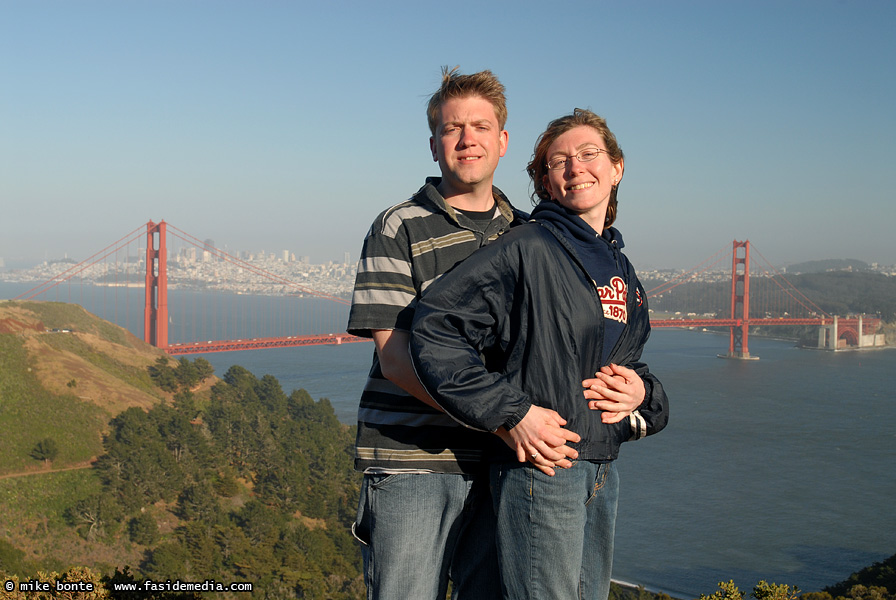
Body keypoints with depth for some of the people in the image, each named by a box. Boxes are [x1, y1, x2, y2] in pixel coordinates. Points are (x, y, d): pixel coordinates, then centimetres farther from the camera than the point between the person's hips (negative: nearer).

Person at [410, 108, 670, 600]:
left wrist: (642, 392, 2)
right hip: (541, 468, -8)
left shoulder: (622, 272, 15)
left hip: (603, 475, 8)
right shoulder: (527, 251, -11)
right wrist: (513, 414, -19)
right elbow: (433, 329, -18)